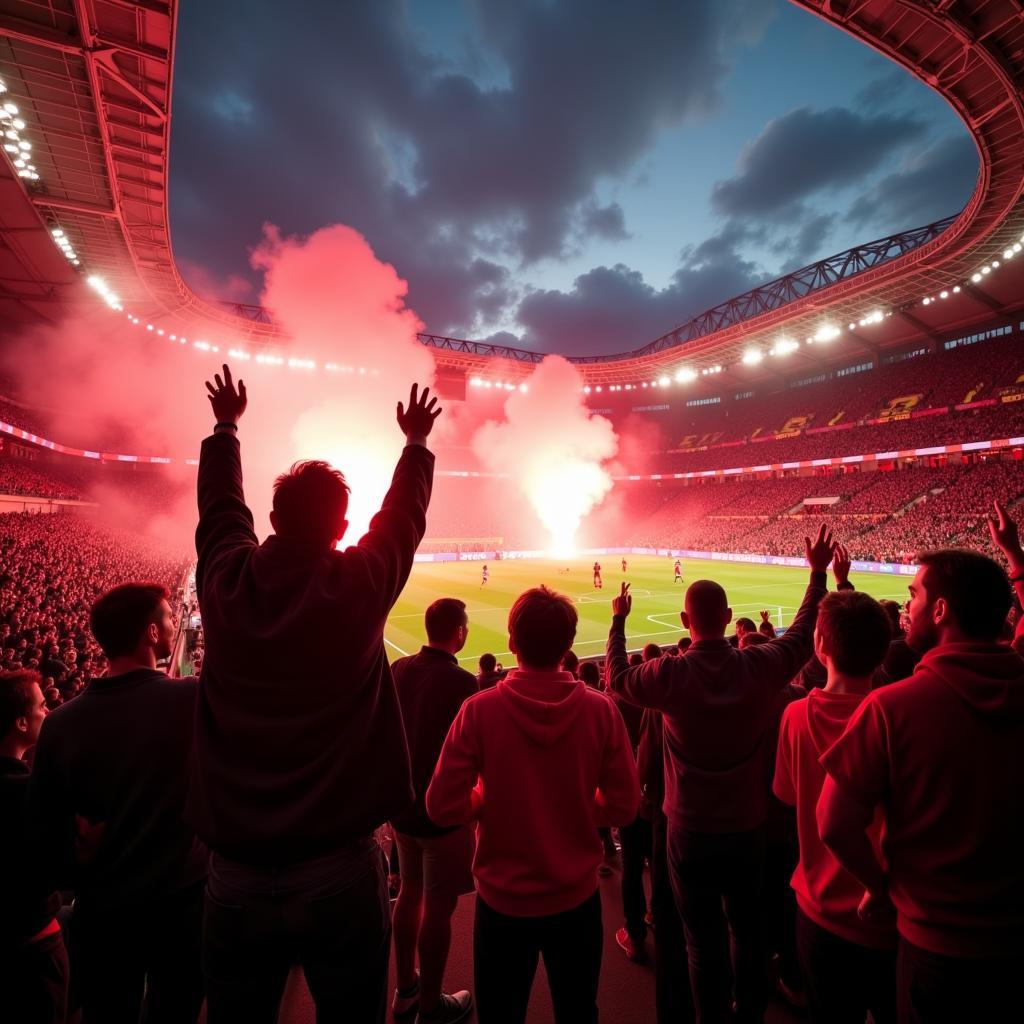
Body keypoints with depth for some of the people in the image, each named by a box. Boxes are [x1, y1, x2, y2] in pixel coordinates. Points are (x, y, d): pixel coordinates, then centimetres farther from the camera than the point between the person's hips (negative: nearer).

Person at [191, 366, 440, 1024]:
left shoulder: (226, 579, -9)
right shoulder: (361, 582, -15)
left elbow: (221, 505, 11)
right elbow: (406, 512, 2)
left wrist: (226, 427, 29)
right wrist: (417, 441, 21)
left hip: (236, 871, 3)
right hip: (340, 867, -2)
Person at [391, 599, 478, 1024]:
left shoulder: (398, 669, -6)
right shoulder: (461, 683, -26)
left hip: (403, 802, 7)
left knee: (411, 891, 24)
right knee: (438, 906, 13)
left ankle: (404, 990, 42)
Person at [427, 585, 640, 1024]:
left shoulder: (480, 710, -21)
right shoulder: (601, 709, -17)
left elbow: (443, 807, -15)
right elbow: (622, 807, -9)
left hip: (503, 899, -1)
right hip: (577, 897, 2)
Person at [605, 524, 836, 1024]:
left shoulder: (669, 675, -22)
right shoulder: (760, 666, -16)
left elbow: (617, 678, -2)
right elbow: (804, 632, 4)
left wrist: (618, 619, 9)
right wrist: (818, 574, 16)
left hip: (691, 831, -3)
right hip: (747, 826, 3)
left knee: (704, 940, 15)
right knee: (748, 931, 24)